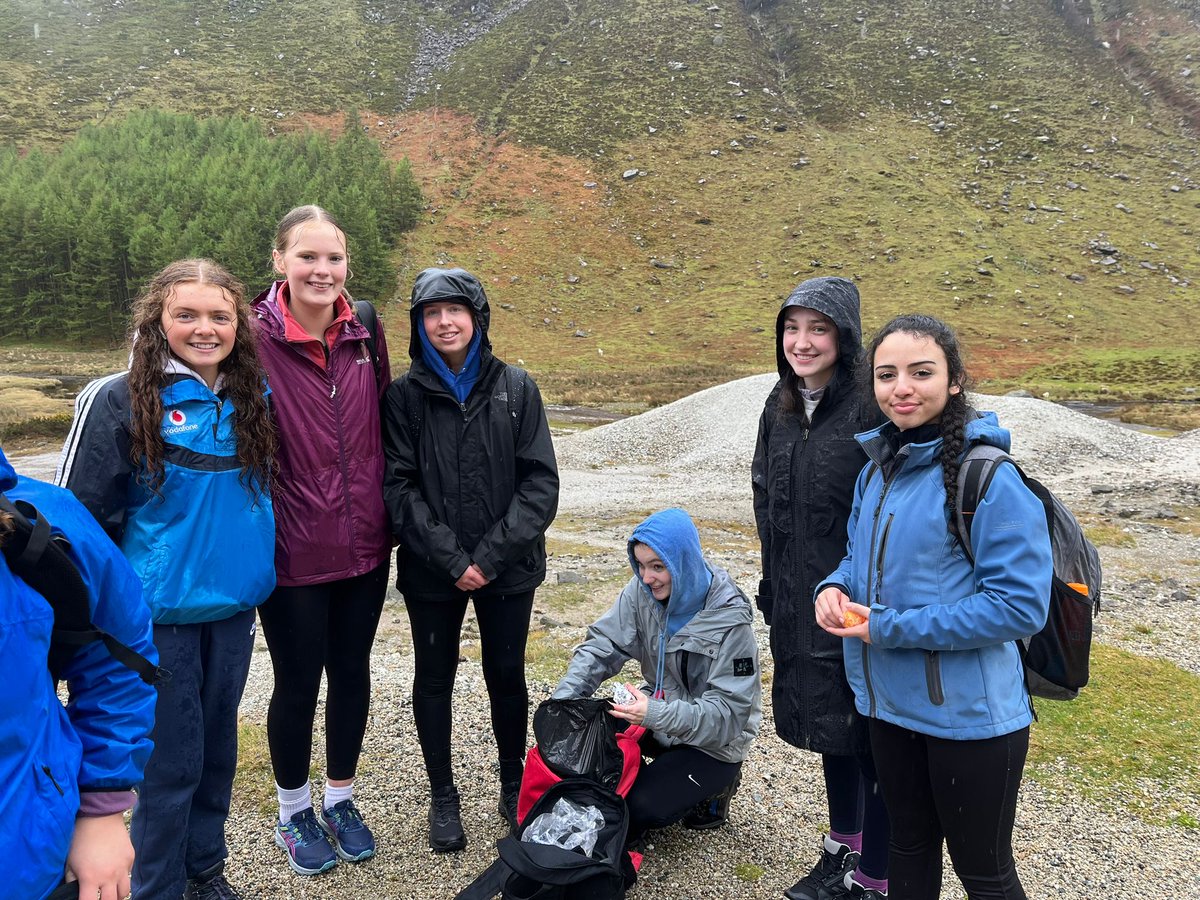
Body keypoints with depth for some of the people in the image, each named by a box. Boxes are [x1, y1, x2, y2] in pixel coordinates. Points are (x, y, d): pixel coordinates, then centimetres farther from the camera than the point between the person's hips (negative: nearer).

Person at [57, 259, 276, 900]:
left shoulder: (254, 397, 2)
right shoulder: (119, 401, -12)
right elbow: (82, 512, -7)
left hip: (235, 606, 5)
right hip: (162, 612, -4)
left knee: (218, 746, 17)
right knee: (173, 757, 6)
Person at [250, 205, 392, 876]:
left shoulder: (365, 334, 1)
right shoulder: (255, 337, -13)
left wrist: (390, 518, 12)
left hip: (364, 544, 4)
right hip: (292, 549, -4)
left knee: (353, 673, 17)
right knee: (298, 682, 11)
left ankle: (341, 798, 39)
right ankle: (294, 812, 36)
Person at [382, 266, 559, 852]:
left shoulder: (515, 388, -3)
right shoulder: (404, 395, -4)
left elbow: (540, 482, -6)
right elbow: (398, 487, -7)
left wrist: (492, 555, -14)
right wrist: (451, 558, -15)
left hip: (507, 568, 0)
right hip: (431, 572, 0)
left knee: (507, 676, 13)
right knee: (434, 678, 13)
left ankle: (514, 787, 34)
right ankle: (442, 796, 33)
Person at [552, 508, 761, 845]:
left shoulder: (730, 619, -27)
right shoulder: (643, 590, -12)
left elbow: (729, 713, -28)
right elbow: (602, 645, -11)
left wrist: (657, 715, -42)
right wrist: (564, 697, -27)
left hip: (714, 741, -5)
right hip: (661, 710, 6)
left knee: (638, 808, -21)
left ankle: (712, 786, 6)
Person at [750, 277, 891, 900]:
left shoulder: (871, 410, -18)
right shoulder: (781, 405, 5)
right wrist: (773, 587, 15)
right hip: (798, 601, 7)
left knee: (868, 736, 7)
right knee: (827, 727, 21)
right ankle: (842, 849, 41)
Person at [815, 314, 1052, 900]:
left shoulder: (988, 477, -20)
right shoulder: (878, 469, 3)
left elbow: (1020, 605, -23)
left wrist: (891, 628, -22)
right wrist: (836, 587, -7)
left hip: (970, 714, -6)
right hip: (889, 701, 7)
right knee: (908, 845, 25)